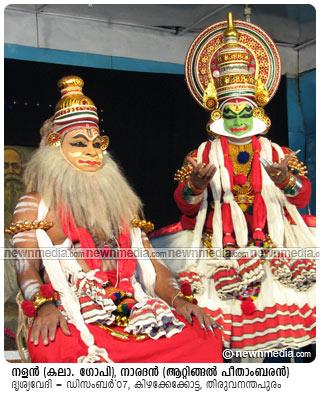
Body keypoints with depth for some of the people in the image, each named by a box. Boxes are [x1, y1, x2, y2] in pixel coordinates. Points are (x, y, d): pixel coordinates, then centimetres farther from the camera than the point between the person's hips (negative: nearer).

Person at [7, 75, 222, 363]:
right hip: (74, 321, -4)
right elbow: (26, 266, -2)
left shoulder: (121, 203, 26)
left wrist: (177, 299, 2)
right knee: (52, 351, -40)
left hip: (134, 314, 5)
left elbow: (150, 263, 20)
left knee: (206, 338, -20)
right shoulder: (35, 205, 11)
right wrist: (44, 305, -22)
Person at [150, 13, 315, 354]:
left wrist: (286, 181, -12)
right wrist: (195, 186, -18)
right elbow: (183, 204, 3)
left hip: (271, 238, 1)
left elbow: (303, 197, 8)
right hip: (220, 245, -1)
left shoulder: (276, 153, 15)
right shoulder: (203, 154, 11)